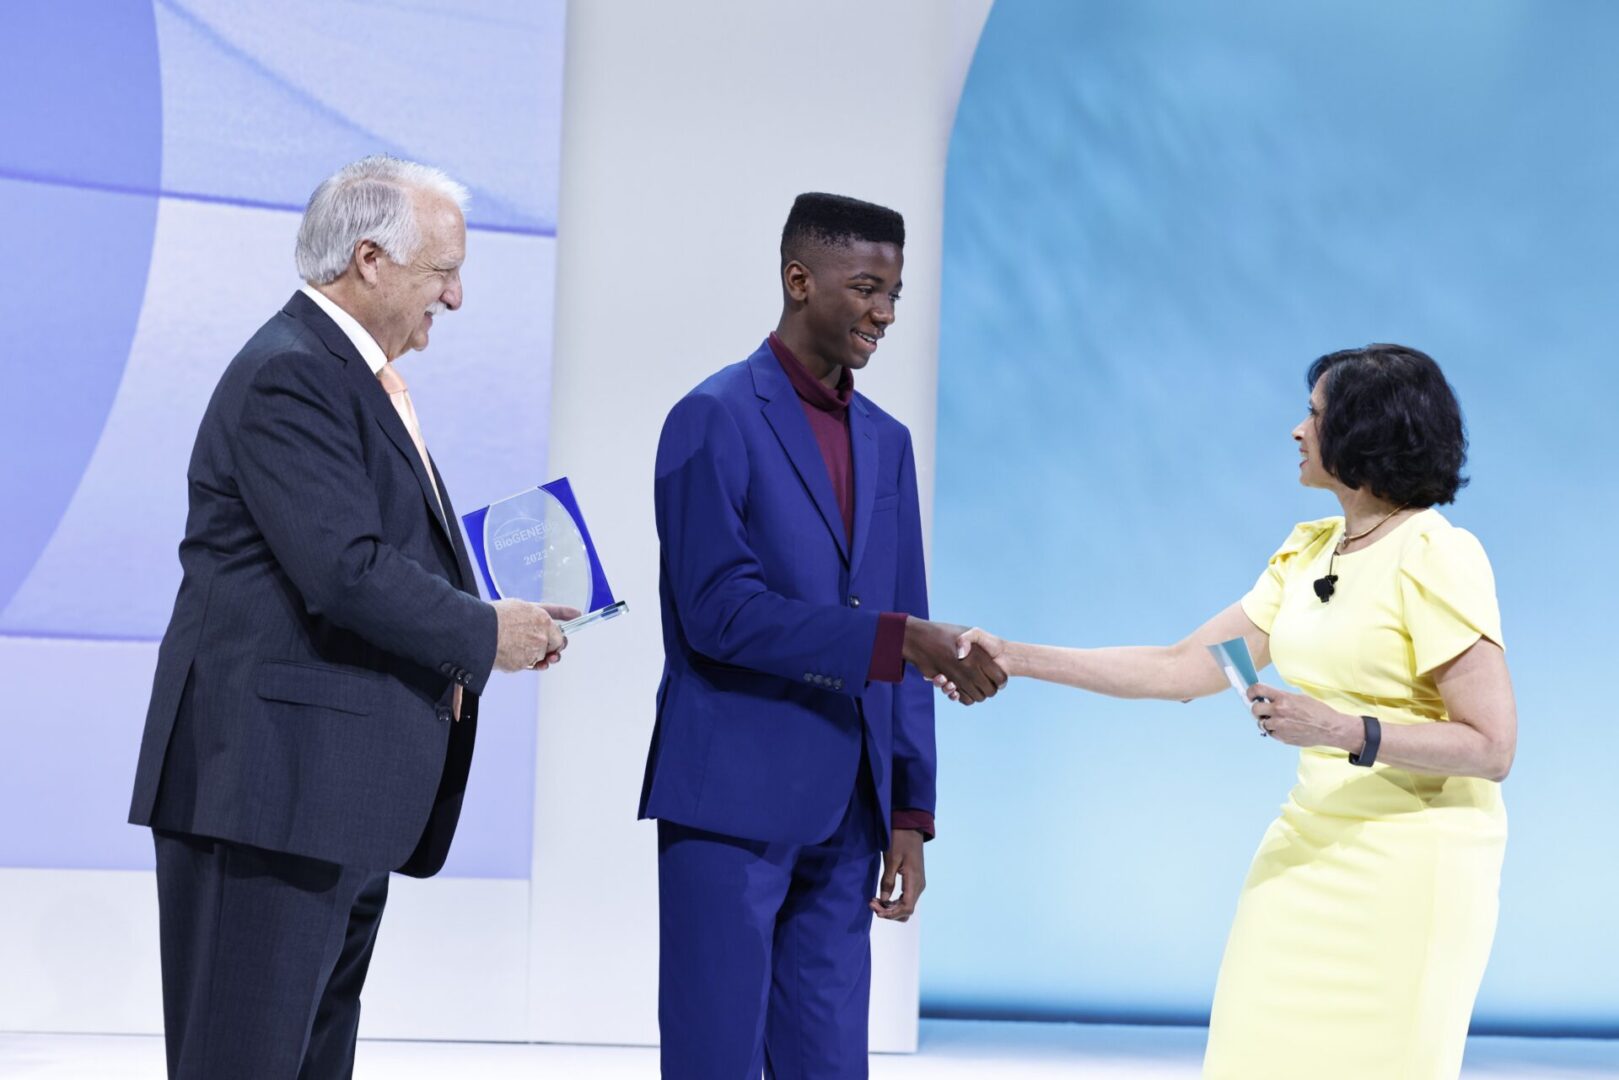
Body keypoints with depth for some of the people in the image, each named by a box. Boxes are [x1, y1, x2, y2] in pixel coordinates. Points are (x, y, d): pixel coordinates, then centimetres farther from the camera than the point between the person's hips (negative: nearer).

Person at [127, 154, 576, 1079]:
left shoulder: (358, 376, 19)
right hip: (275, 788, -11)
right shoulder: (288, 376, -14)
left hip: (346, 794, 11)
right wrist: (484, 634, -11)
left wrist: (493, 623, 6)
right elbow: (344, 570, -23)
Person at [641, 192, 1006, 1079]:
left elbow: (905, 638, 15)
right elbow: (720, 610, -16)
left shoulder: (886, 441, 15)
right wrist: (896, 638, -20)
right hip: (732, 799, -6)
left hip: (843, 814, 6)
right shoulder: (716, 418, -6)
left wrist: (909, 812, 11)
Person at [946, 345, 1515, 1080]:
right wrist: (1016, 658, 5)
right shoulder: (1307, 551, 10)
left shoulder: (1437, 558, -12)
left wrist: (1341, 730, -25)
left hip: (1413, 856, -7)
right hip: (1311, 846, 7)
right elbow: (1183, 670, 8)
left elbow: (1491, 748, -16)